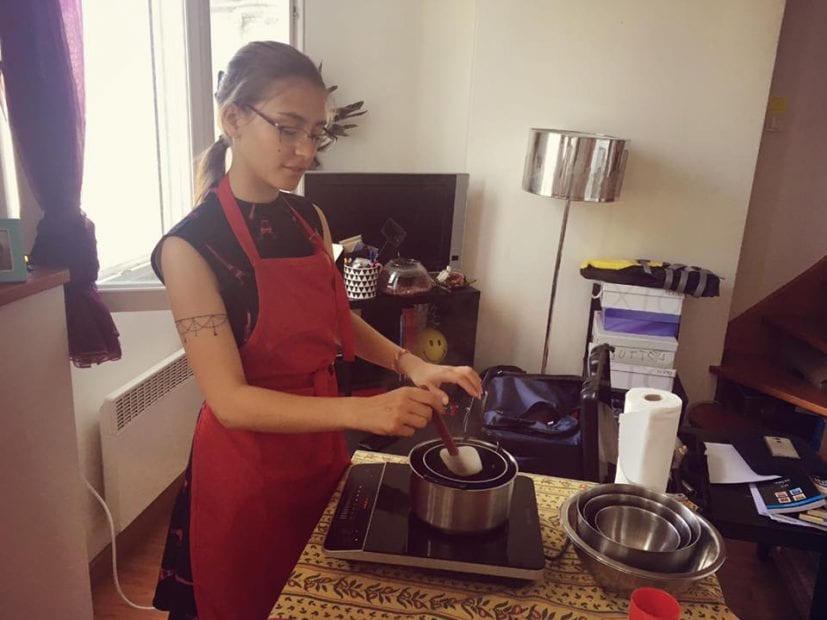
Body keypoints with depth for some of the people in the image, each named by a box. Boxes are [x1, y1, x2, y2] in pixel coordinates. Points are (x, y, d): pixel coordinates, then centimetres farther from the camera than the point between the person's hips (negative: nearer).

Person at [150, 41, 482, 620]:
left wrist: (413, 365, -5)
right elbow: (230, 400, -23)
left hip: (321, 447, 6)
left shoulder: (311, 219, -1)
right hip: (247, 466, -6)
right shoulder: (191, 245, -19)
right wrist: (361, 411, -35)